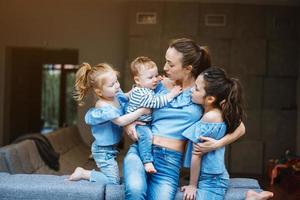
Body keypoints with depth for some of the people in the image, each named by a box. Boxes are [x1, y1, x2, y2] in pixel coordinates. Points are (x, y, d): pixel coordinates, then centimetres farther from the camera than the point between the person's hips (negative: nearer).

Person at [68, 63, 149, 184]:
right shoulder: (104, 107, -28)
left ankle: (83, 172, 26)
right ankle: (82, 173, 6)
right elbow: (120, 121, -34)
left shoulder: (116, 95, -4)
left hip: (111, 147, 9)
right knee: (114, 181, -4)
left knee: (113, 176, 21)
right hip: (103, 150, -9)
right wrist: (141, 111, -34)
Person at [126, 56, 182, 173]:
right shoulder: (140, 94, -26)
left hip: (148, 122, 10)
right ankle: (147, 161, -32)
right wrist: (171, 95, -31)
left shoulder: (148, 88, 5)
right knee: (146, 135, -31)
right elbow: (155, 102, -33)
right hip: (138, 124, -10)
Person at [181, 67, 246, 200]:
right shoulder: (216, 113, 1)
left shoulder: (210, 117, -21)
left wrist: (192, 185, -7)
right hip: (211, 178, 8)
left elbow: (197, 155, -15)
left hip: (211, 182, -8)